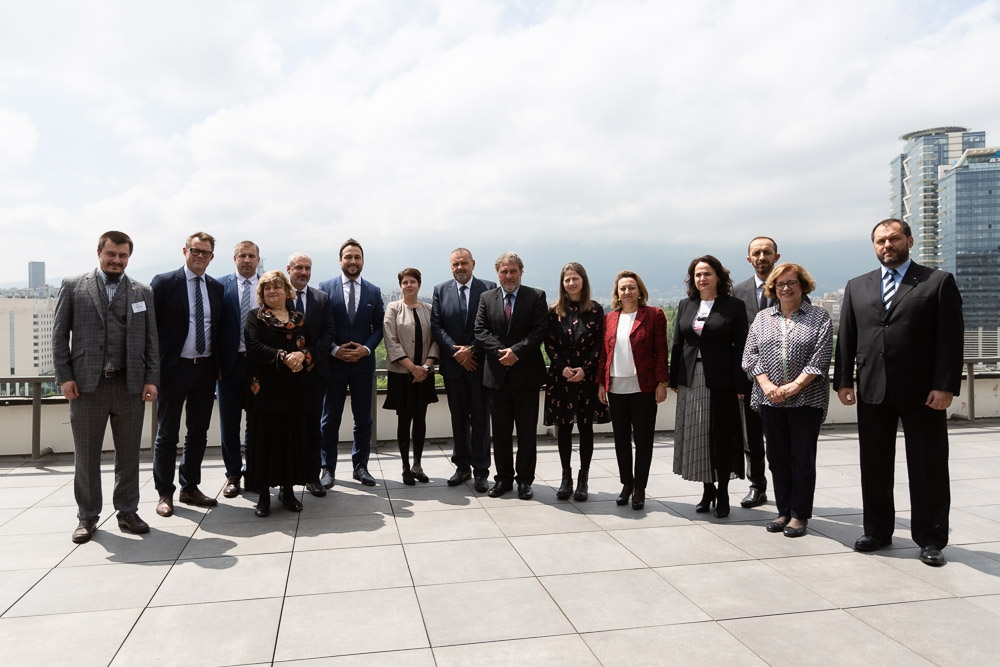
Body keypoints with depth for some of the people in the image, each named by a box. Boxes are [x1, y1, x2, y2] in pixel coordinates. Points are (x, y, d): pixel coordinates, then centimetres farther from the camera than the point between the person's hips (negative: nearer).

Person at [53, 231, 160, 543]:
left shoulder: (143, 292, 9)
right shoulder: (73, 286, 5)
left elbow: (151, 340, 7)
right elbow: (59, 334, 3)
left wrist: (151, 379, -1)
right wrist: (64, 376, -5)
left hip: (131, 385, 1)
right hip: (87, 384, -1)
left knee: (128, 455, 8)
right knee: (86, 456, 7)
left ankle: (127, 512, 20)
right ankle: (87, 517, 20)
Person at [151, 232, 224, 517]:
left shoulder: (216, 288, 7)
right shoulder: (164, 283, -5)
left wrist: (219, 364, 5)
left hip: (205, 369, 5)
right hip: (173, 368, -4)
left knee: (199, 433, 13)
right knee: (167, 435, 6)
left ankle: (190, 488, 26)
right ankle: (165, 493, 18)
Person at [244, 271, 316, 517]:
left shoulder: (300, 319, 14)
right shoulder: (255, 317, 6)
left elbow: (318, 346, 6)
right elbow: (254, 346, -10)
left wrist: (303, 355, -15)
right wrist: (283, 357, -20)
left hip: (295, 388, 3)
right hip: (265, 388, -2)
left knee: (293, 437, 4)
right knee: (265, 437, 0)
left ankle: (288, 489, 16)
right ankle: (264, 493, 9)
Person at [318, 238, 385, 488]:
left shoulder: (374, 291, 7)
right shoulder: (325, 287, 1)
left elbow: (378, 327, 6)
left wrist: (366, 348, -10)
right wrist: (334, 349, -13)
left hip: (363, 362, 2)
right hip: (333, 362, -2)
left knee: (363, 418, 9)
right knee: (330, 418, 6)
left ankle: (360, 466, 21)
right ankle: (327, 468, 17)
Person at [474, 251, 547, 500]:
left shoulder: (536, 297, 0)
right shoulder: (486, 298, 8)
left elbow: (539, 331, -9)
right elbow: (480, 330, -1)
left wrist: (516, 352, -19)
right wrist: (501, 351, -16)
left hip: (526, 374, -2)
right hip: (497, 374, 2)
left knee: (527, 431, 5)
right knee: (500, 431, 10)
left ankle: (524, 479, 16)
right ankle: (503, 477, 22)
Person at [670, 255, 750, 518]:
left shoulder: (734, 306, -3)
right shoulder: (685, 305, 10)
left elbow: (740, 348, -7)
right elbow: (677, 344, 11)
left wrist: (740, 385, -12)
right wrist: (674, 380, 8)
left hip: (721, 382, -4)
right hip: (691, 381, 4)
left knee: (722, 437, 4)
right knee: (696, 437, 8)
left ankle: (723, 493, 18)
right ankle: (708, 491, 22)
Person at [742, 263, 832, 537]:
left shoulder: (819, 317, 2)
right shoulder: (762, 318, 11)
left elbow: (820, 358, -7)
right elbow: (750, 355, 4)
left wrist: (794, 386, -15)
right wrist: (767, 385, -10)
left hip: (806, 399, -3)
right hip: (770, 399, 3)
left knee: (803, 458, 2)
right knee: (777, 456, 9)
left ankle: (799, 515, 13)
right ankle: (784, 511, 21)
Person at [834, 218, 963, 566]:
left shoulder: (939, 282, 2)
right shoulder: (857, 287, 11)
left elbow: (951, 338, -5)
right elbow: (846, 338, 9)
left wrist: (945, 386, -12)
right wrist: (843, 380, 2)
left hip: (922, 392, -3)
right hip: (872, 392, 3)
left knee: (928, 468, 5)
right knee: (874, 466, 11)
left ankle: (931, 539, 18)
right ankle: (877, 531, 25)